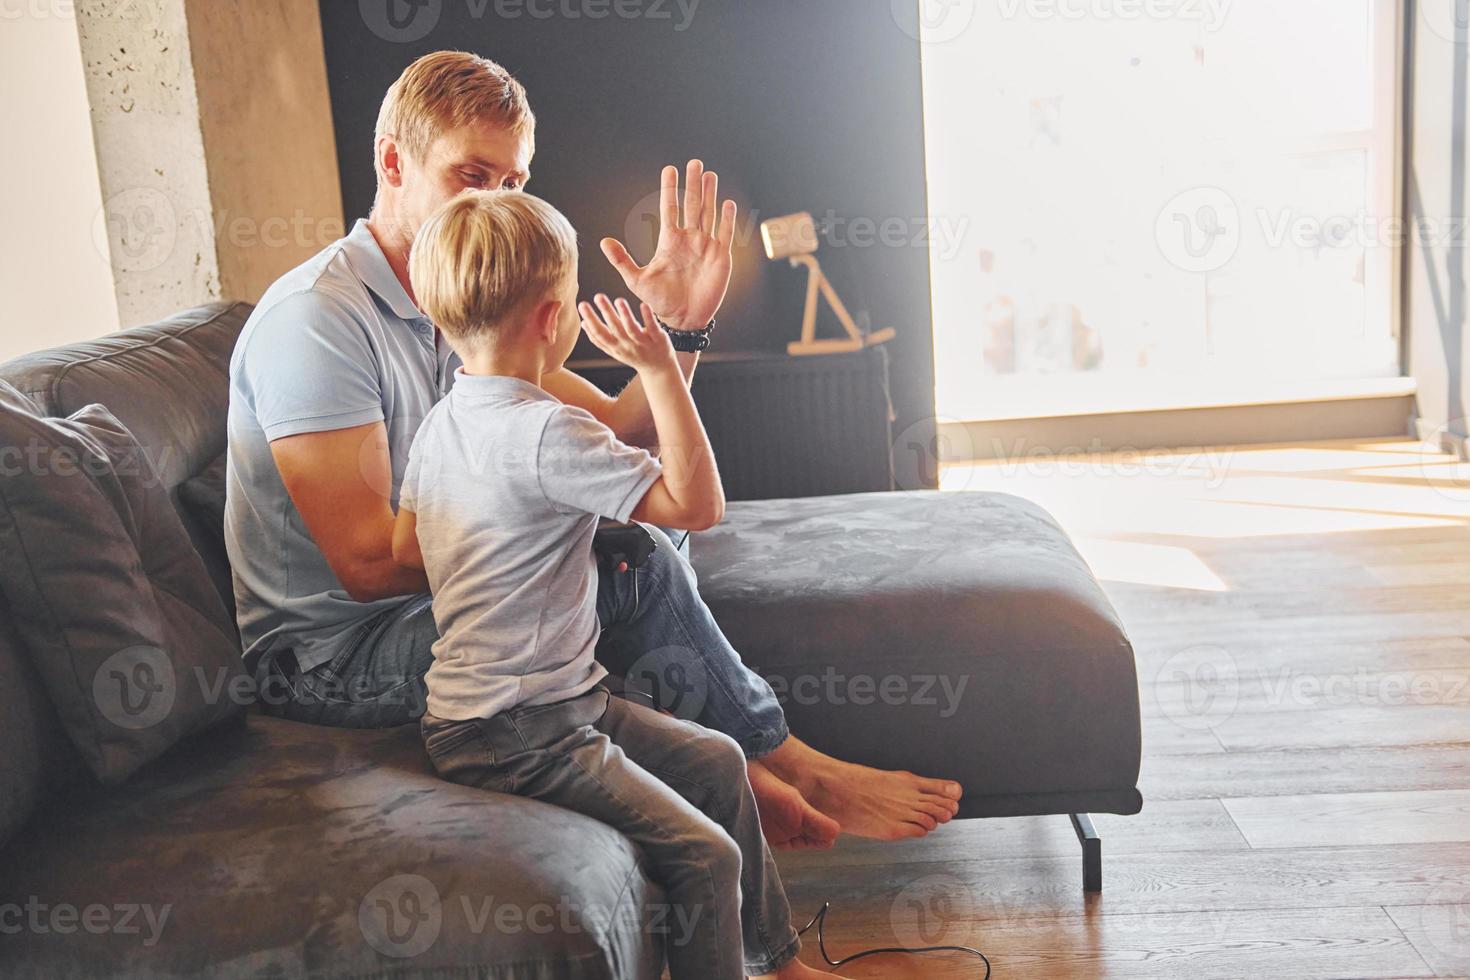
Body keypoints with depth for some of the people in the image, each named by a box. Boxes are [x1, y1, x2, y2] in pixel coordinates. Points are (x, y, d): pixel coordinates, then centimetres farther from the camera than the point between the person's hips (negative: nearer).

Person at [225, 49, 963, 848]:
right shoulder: (314, 318, -19)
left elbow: (620, 432, 3)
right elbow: (368, 560, -26)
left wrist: (679, 326, -13)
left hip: (431, 603, 9)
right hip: (329, 657, -9)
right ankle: (791, 768, -3)